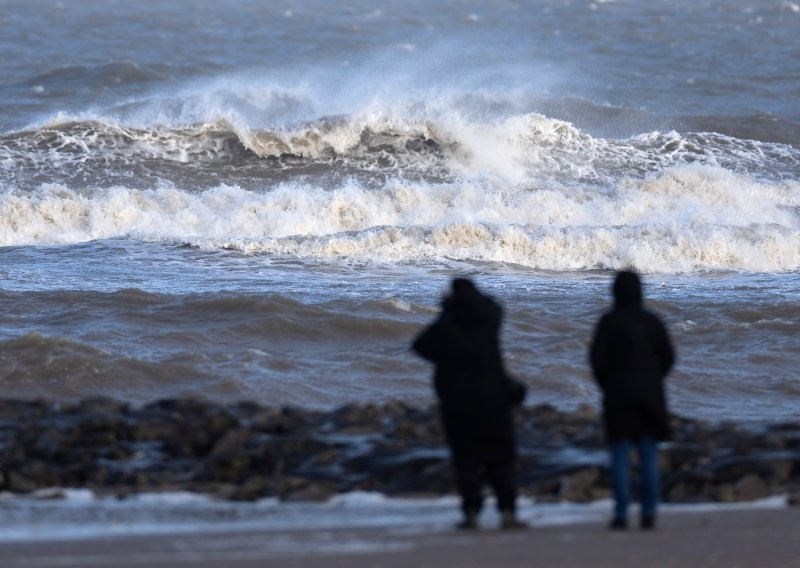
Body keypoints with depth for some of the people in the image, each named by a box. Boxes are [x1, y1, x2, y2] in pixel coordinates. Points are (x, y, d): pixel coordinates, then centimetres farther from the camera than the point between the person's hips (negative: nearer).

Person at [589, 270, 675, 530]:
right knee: (649, 455, 8)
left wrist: (606, 385, 8)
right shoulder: (651, 321, 1)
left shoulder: (608, 322, -7)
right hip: (650, 396, 2)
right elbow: (667, 356, 2)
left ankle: (621, 514, -3)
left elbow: (598, 358, -9)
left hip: (618, 394, -2)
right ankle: (649, 513, 4)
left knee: (620, 454, 2)